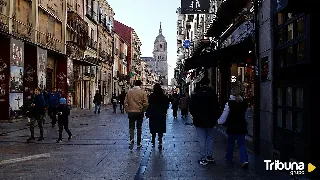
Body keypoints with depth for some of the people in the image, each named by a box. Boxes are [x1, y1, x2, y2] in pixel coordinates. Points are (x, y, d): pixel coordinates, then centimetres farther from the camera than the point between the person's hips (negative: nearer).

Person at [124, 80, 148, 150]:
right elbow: (145, 103, -9)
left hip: (131, 112, 1)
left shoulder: (129, 92, 0)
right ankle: (138, 143, 18)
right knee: (139, 128, 12)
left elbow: (125, 103, 1)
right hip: (139, 112, -1)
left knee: (131, 127, 6)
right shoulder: (143, 92, -6)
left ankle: (132, 139, -20)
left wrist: (127, 111, 9)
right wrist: (143, 110, 7)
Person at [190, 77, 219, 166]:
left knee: (202, 140, 2)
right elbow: (216, 108, -4)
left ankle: (203, 159, 4)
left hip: (199, 121, 0)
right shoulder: (212, 93, -5)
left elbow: (192, 108, -1)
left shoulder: (196, 94, -4)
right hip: (210, 121, 1)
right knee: (210, 138, 16)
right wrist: (215, 118, 8)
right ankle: (209, 156, 15)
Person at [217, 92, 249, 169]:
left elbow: (224, 115, -5)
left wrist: (219, 121, 8)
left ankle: (229, 159, 26)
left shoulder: (229, 104, -8)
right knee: (241, 144, 2)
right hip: (242, 127, 2)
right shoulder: (244, 104, 1)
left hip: (232, 127, -2)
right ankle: (244, 160, -13)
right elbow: (245, 115, 9)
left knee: (230, 143, 14)